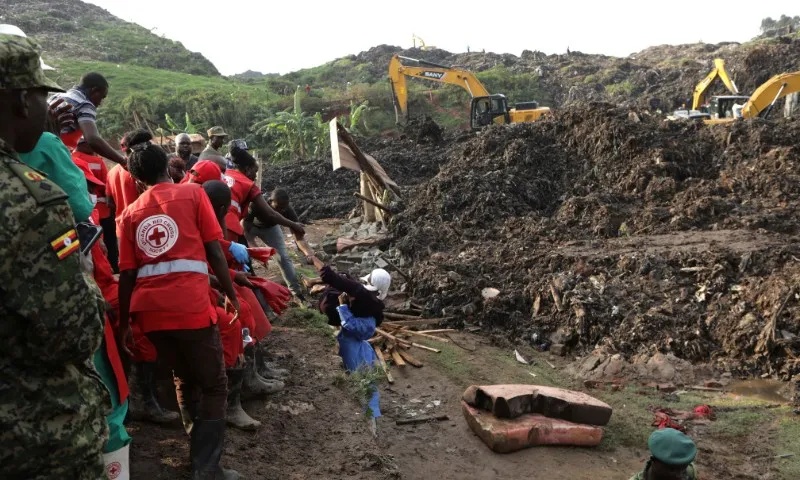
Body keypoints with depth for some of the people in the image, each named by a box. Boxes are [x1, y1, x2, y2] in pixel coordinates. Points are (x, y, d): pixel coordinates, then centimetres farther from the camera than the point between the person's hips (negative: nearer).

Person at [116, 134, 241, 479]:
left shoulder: (129, 213, 15)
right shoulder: (192, 193, 6)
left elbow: (127, 273, 10)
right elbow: (214, 250, 1)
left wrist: (124, 323, 17)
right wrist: (230, 293, 11)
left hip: (149, 308, 5)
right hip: (189, 304, -4)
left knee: (184, 379, 24)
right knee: (214, 386, 9)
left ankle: (199, 451, 34)